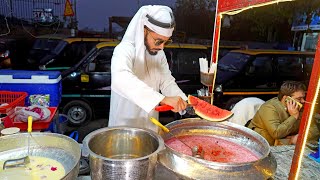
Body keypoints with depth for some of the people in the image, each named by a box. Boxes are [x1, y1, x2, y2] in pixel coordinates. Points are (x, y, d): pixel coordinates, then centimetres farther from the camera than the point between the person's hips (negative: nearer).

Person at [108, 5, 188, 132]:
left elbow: (167, 82, 2)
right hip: (125, 126, -6)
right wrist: (162, 98, -48)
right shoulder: (124, 50, -21)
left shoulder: (159, 53, 1)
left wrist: (183, 101, -17)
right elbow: (120, 80, -41)